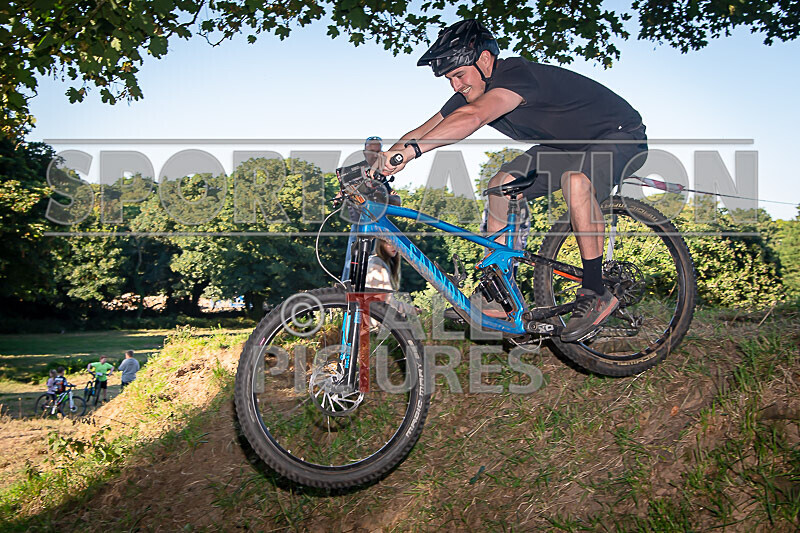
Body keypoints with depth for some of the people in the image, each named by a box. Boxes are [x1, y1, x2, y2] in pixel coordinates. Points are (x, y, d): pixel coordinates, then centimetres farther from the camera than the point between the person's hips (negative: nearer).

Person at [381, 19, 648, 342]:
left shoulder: (516, 74, -33)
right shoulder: (471, 92, -7)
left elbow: (472, 117, -51)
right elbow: (424, 131, -8)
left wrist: (410, 150, -59)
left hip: (621, 137, -8)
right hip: (566, 146, 9)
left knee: (575, 180, -38)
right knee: (501, 185, -6)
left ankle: (596, 293, -23)